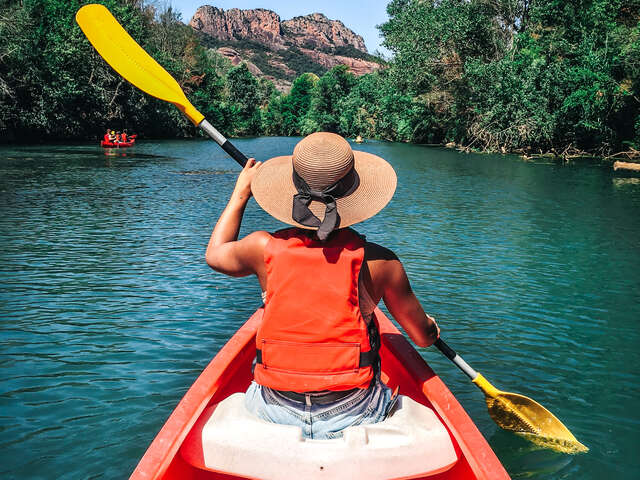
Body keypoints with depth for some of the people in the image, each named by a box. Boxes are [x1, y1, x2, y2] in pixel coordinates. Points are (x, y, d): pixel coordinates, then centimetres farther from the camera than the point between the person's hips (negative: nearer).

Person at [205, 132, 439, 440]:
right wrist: (431, 327, 25)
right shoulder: (378, 261, -15)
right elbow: (424, 337, 0)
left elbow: (215, 254, 14)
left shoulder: (265, 249, -12)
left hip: (276, 413, 1)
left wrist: (240, 192, 26)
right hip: (353, 416, -1)